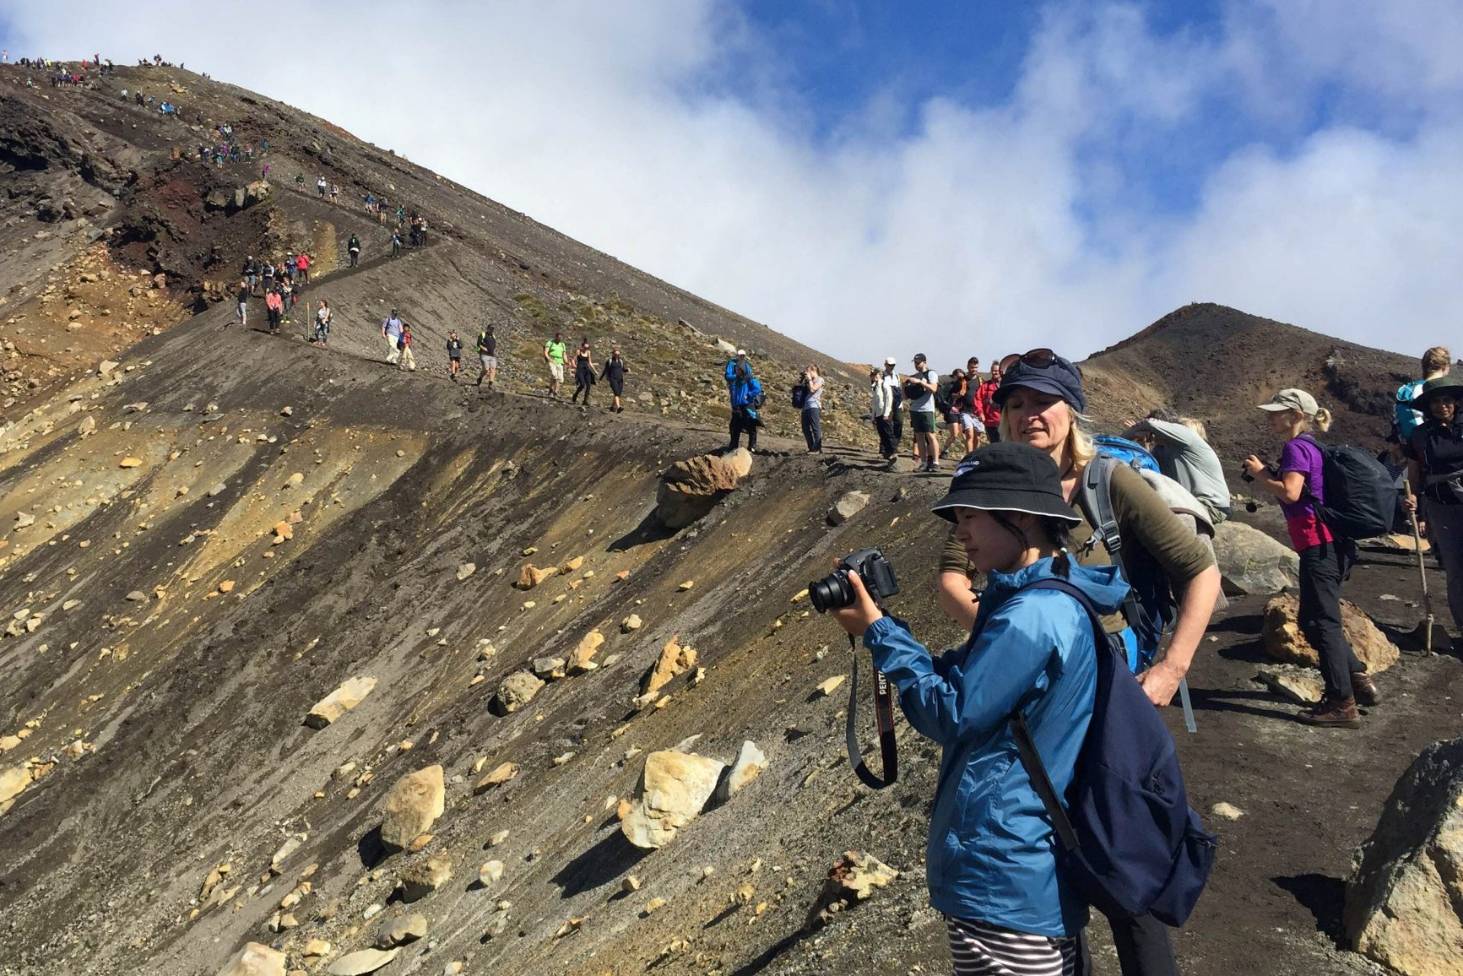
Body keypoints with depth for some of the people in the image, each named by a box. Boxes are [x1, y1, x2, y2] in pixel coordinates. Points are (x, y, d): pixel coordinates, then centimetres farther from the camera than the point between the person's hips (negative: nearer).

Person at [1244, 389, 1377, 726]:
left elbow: (1290, 493, -22)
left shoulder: (1296, 447, -10)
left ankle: (1342, 704, -5)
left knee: (1322, 622, -6)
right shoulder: (1309, 446, 19)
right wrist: (1268, 474, 10)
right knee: (1312, 621, 17)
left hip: (1319, 543, -10)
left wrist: (1260, 474, -8)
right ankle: (1359, 679, 20)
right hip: (1330, 543, 10)